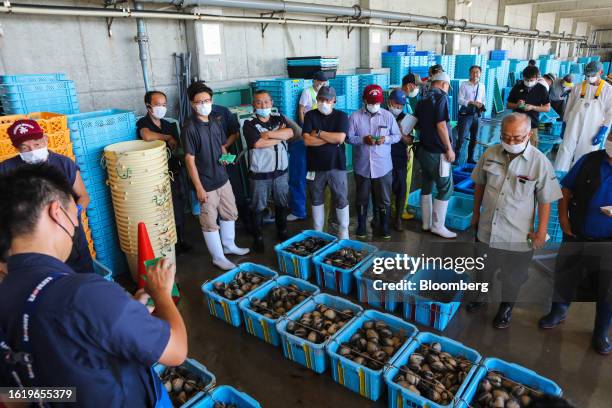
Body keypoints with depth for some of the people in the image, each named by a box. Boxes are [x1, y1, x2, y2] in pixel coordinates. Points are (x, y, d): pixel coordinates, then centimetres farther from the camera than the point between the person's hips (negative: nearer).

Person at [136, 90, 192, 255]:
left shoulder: (169, 125, 12)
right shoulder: (143, 123, -9)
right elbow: (147, 136, -33)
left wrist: (174, 145, -2)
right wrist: (168, 137, -18)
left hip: (175, 172, 6)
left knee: (180, 208, 14)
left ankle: (181, 241, 30)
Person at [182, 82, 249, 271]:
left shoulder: (216, 120, 3)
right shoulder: (190, 127, -17)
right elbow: (190, 159, -16)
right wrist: (199, 188, -17)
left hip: (223, 177, 7)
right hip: (206, 182, -7)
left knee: (230, 213, 21)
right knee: (210, 222, 7)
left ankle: (229, 245, 42)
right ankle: (218, 257, 24)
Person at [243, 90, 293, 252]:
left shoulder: (279, 118, 5)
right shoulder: (249, 124, -8)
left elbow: (290, 133, -13)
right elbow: (259, 143, -23)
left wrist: (269, 133, -20)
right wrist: (280, 135, -13)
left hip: (281, 171, 4)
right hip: (260, 174, -4)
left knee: (282, 204, 17)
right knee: (258, 207, 7)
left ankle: (282, 232, 37)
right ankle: (258, 238, 22)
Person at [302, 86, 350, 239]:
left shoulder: (341, 116, -1)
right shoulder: (310, 116, 1)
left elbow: (340, 138, -17)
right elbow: (307, 140, -12)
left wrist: (318, 133, -12)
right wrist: (331, 138, -13)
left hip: (336, 165, -1)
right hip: (315, 166, 2)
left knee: (341, 199, 5)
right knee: (316, 199, 13)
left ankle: (344, 232, 21)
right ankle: (317, 232, 28)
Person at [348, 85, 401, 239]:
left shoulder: (388, 115, 2)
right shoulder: (355, 116, -2)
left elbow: (397, 136, 5)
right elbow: (349, 138, -3)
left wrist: (386, 139, -15)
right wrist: (363, 139, -19)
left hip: (383, 166, 1)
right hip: (362, 166, 0)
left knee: (384, 199, 8)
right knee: (362, 199, 13)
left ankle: (384, 227, 24)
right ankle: (361, 227, 28)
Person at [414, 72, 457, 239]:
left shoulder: (423, 100, 12)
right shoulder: (441, 97, -11)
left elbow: (418, 124, 18)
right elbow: (441, 125, -18)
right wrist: (449, 149, -14)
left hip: (424, 150, 8)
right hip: (438, 153, -8)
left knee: (426, 187, 13)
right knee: (445, 189, 1)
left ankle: (426, 223, 20)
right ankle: (438, 226, 4)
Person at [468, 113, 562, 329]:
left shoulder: (540, 162, -16)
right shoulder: (490, 153, -7)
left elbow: (545, 201, -9)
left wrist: (541, 231, -7)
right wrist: (476, 213, 12)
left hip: (518, 236, -3)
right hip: (487, 229, 3)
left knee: (512, 276, 17)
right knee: (483, 270, 24)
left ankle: (506, 307, 44)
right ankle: (481, 296, 51)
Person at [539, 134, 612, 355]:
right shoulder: (590, 160, -5)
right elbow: (566, 189, 2)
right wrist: (563, 216, -7)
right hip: (576, 236, 1)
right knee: (565, 277, 18)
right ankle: (558, 311, 44)